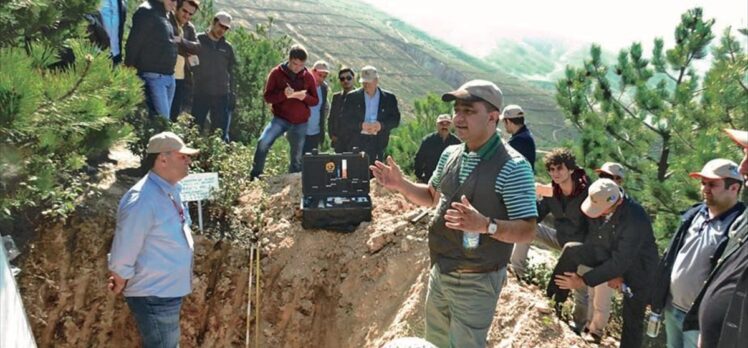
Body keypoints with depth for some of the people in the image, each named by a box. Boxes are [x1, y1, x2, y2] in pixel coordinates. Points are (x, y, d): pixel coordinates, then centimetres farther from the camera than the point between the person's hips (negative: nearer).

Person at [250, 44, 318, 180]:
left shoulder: (308, 77, 3)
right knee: (263, 142, -23)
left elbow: (315, 100, 7)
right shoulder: (277, 73, -3)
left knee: (297, 158, 6)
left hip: (300, 123, 2)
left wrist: (305, 97, -16)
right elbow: (267, 96, -7)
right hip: (280, 118, -2)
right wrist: (283, 94, -25)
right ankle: (255, 176, -8)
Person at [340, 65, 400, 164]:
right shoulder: (352, 97, 6)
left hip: (379, 145, 1)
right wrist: (361, 125, -16)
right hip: (357, 144, 0)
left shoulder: (389, 98, 8)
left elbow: (395, 119, 5)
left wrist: (382, 125, -15)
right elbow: (344, 120, 1)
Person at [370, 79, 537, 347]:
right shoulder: (450, 154, 2)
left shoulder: (513, 167, -21)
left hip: (476, 282, -7)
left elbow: (526, 232, -22)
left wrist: (485, 225, -38)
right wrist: (400, 184, 3)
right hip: (439, 272, 7)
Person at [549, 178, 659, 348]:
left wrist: (584, 281, -30)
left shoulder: (636, 220, -38)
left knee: (632, 319, -1)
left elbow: (620, 262, -33)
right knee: (571, 250, -13)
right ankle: (553, 300, -2)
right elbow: (594, 240, -8)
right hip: (610, 253, 6)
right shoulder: (598, 204, -20)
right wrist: (611, 273, -14)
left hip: (637, 267, -5)